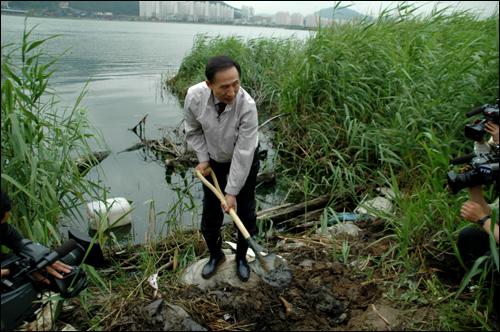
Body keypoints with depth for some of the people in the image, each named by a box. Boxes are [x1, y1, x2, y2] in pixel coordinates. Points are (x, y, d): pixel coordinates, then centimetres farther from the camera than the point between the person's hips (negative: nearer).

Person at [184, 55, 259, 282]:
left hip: (244, 159, -2)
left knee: (245, 211, 6)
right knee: (210, 210, 10)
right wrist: (203, 158, -8)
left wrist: (232, 191, -26)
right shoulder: (195, 96, -27)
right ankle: (216, 255, 36)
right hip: (213, 159, 3)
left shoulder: (247, 106, -36)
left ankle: (241, 257, 32)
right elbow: (193, 130, -4)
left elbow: (243, 153, -30)